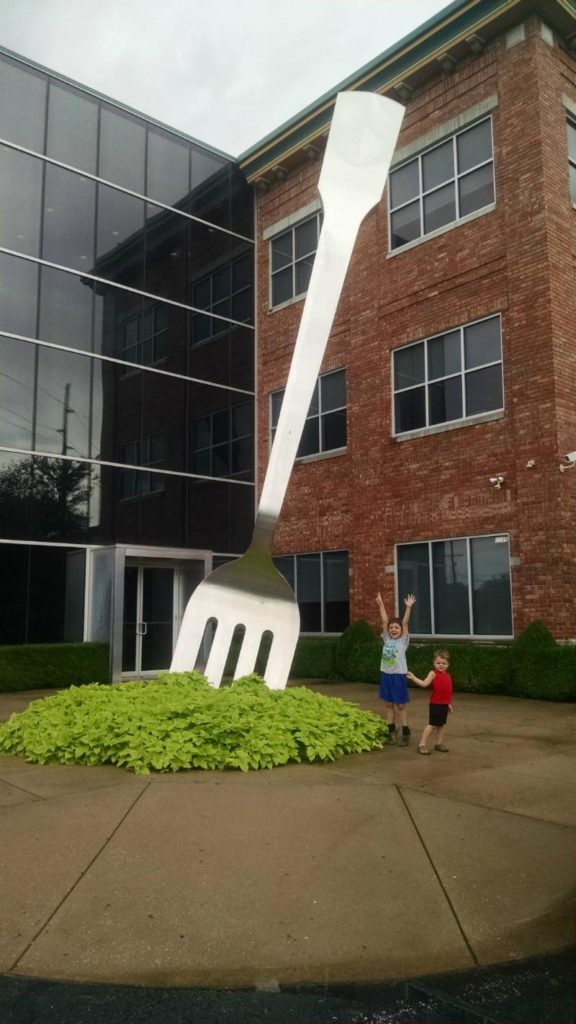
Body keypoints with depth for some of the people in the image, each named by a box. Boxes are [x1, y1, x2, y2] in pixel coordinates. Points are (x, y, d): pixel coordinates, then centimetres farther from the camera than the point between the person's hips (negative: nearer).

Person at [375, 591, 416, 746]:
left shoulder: (403, 641, -4)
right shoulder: (387, 639, 5)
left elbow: (405, 623, -14)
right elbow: (384, 621, 2)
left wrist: (408, 608, -22)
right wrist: (381, 604, 0)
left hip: (398, 675, -4)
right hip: (386, 674, 4)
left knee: (401, 705, 2)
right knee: (389, 704, 12)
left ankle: (405, 733, 11)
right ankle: (392, 731, 23)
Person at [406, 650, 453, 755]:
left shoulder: (448, 676, 10)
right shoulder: (433, 673, -7)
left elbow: (449, 691, 15)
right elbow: (424, 683, -16)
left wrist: (449, 703, 15)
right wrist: (413, 677, -25)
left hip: (444, 704, 6)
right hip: (435, 704, -6)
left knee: (441, 724, 15)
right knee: (432, 725, -5)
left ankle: (439, 743, 27)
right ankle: (422, 744, -1)